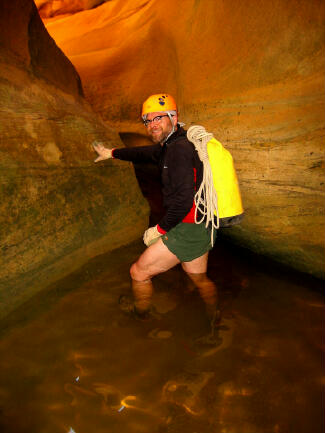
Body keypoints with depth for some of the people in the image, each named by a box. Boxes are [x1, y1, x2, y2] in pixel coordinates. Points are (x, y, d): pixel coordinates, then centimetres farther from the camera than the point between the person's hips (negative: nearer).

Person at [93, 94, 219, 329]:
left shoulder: (180, 150, -20)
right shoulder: (171, 145, 11)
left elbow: (183, 201, -27)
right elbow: (144, 153, 28)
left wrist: (160, 229, -15)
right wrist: (112, 153, 39)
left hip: (186, 231, -9)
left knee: (139, 272, 9)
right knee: (199, 278, 28)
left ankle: (139, 317, 33)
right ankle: (215, 319, 48)